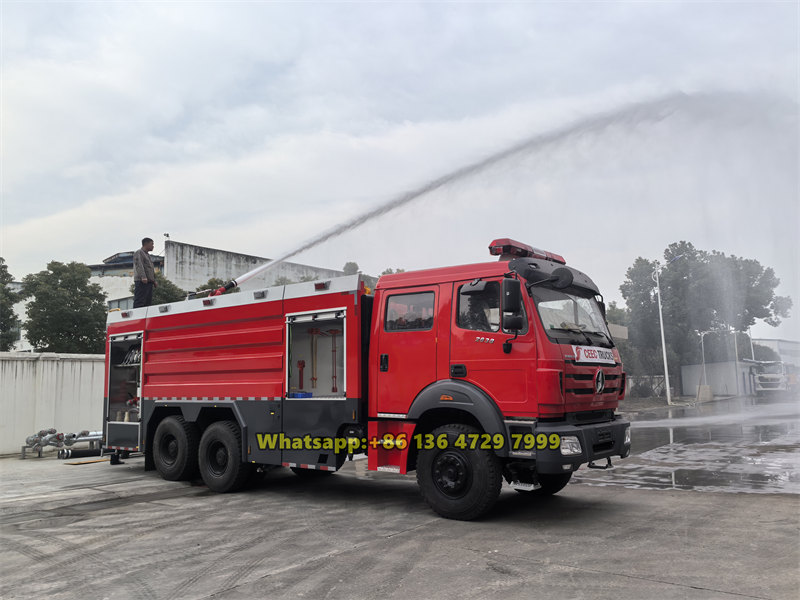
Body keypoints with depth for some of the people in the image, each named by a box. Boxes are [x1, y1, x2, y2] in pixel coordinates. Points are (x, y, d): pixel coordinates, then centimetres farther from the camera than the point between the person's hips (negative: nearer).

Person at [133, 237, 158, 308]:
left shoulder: (147, 255, 28)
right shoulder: (138, 253, -1)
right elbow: (139, 266, -16)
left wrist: (154, 281, 20)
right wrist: (143, 277, -28)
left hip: (149, 282, 9)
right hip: (141, 282, -9)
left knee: (148, 302, 4)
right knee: (139, 302, -14)